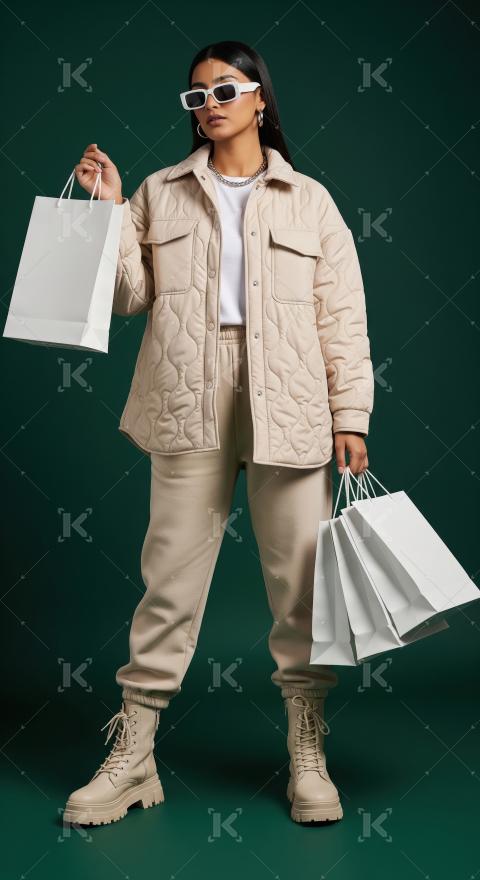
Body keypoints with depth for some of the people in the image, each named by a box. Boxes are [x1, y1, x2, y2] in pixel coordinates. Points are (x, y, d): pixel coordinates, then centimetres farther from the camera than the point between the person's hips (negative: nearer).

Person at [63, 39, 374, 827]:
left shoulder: (309, 199, 10)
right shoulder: (160, 194, 13)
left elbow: (343, 317, 5)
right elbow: (129, 296, 7)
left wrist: (350, 416, -2)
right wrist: (106, 211, -2)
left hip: (288, 406, 0)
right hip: (190, 405, 1)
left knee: (303, 581, 2)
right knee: (171, 575, 3)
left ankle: (308, 756, 15)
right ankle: (132, 756, 12)